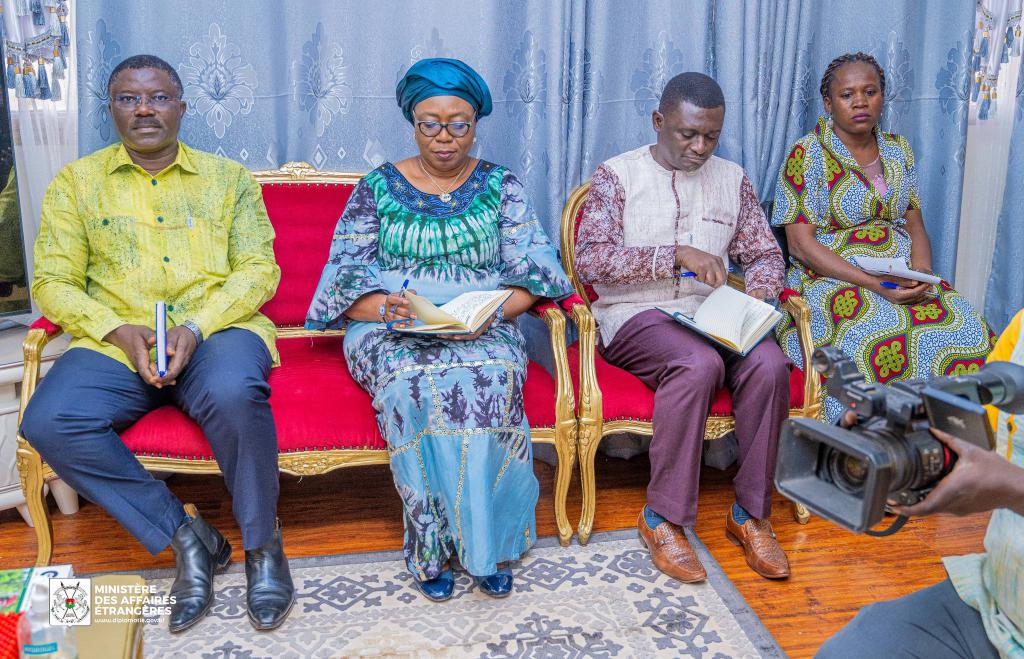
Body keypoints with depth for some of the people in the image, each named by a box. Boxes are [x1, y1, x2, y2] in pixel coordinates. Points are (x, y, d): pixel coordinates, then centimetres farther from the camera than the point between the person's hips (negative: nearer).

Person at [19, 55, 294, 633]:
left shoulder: (227, 177, 13)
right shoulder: (77, 182, 14)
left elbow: (259, 269, 4)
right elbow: (53, 282, 7)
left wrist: (197, 327, -13)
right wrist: (119, 331, -12)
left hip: (218, 329, -2)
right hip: (115, 341, 2)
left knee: (234, 395, -36)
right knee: (50, 422, -27)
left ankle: (262, 542, -13)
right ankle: (182, 531, -13)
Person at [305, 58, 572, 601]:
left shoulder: (501, 186, 11)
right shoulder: (378, 187, 10)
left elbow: (530, 273, 2)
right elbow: (344, 276, 2)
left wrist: (491, 312, -19)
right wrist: (385, 308, -19)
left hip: (485, 329, 0)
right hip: (392, 329, 0)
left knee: (491, 376, -35)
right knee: (415, 382, -35)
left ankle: (484, 540, -23)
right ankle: (433, 544, -23)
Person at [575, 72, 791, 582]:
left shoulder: (732, 179, 15)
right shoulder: (617, 175, 1)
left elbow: (766, 253, 18)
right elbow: (590, 259, -13)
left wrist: (758, 291, -6)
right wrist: (677, 254, -20)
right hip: (635, 315, -4)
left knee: (769, 364, -28)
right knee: (698, 364, -36)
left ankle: (751, 512, -13)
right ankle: (662, 517, -22)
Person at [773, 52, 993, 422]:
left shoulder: (897, 150, 15)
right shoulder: (808, 154, -2)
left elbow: (915, 224, 15)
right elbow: (801, 243, -10)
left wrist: (921, 271, -9)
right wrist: (873, 284, -19)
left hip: (902, 279, 5)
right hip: (830, 279, -5)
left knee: (969, 330, -21)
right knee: (879, 335, -35)